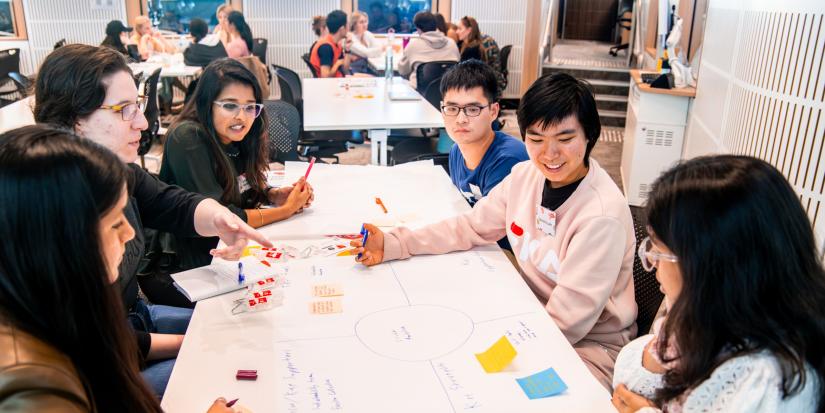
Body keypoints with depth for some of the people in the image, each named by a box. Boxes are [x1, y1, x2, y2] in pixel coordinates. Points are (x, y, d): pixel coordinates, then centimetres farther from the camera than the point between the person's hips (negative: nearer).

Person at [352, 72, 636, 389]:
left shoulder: (602, 215, -27)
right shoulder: (525, 176, -7)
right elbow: (472, 227, 4)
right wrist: (393, 245, -4)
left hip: (589, 343, -6)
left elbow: (566, 324, -24)